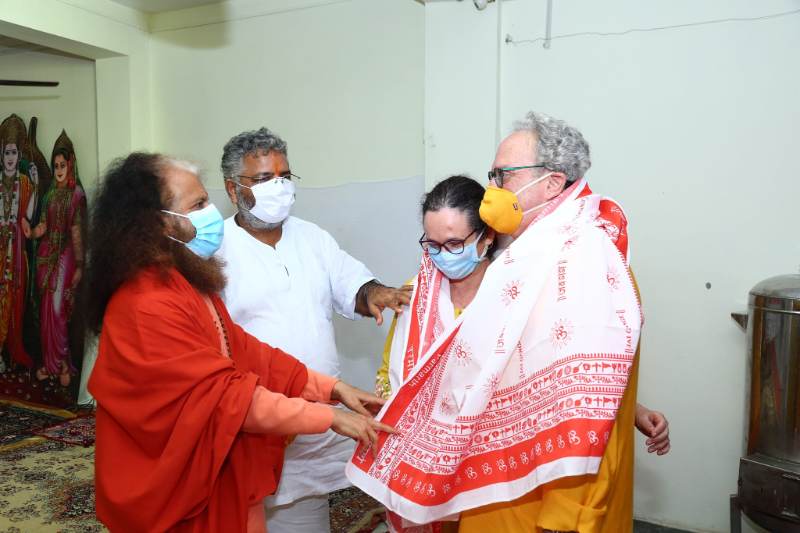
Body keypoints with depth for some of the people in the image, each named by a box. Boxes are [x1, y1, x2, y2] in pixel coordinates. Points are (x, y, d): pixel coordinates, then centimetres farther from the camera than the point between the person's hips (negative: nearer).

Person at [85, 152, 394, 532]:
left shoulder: (188, 283, 5)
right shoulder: (148, 304, -26)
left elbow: (245, 352, 3)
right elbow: (224, 395, -27)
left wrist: (332, 388, -4)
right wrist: (328, 416, -23)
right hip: (180, 492, -8)